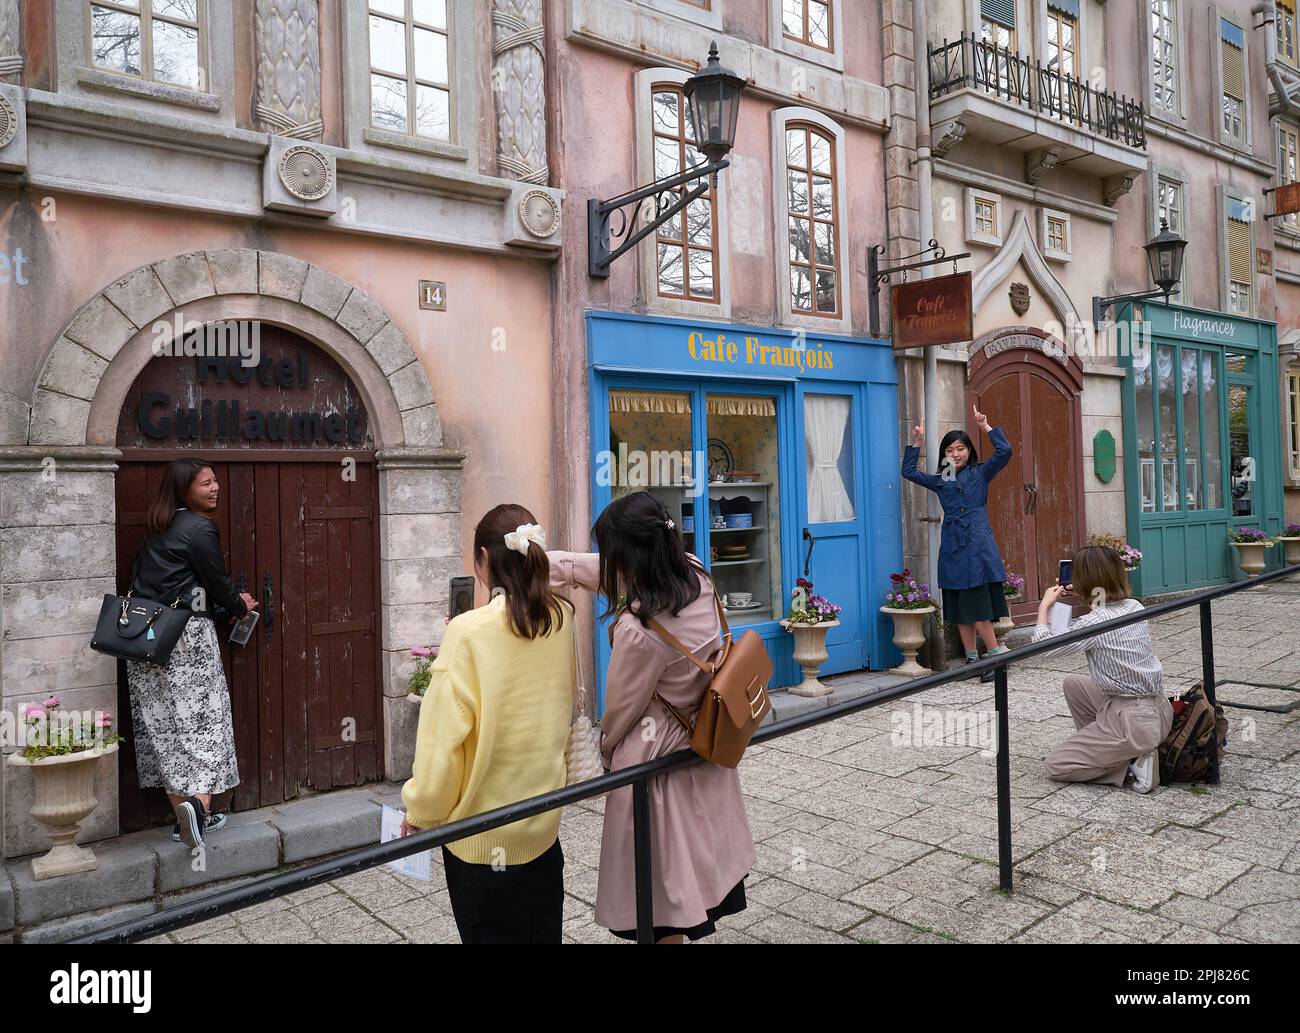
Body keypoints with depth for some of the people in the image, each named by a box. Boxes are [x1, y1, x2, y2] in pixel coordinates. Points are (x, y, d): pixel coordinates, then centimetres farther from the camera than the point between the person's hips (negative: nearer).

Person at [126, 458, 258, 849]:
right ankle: (199, 803, -17)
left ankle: (184, 817, 15)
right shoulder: (200, 529, -10)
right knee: (201, 720, -2)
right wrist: (239, 607, 15)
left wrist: (221, 608, 21)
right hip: (187, 638, -7)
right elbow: (218, 582, -6)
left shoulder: (158, 528, 15)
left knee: (164, 726, 8)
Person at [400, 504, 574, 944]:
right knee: (541, 931, 21)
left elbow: (443, 735, -20)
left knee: (490, 931, 14)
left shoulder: (469, 633, -22)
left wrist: (420, 810, -5)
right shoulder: (561, 620, -5)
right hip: (544, 822, 5)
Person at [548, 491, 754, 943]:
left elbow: (619, 710, -13)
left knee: (664, 890, 12)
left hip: (657, 759, -8)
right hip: (704, 751, 8)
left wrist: (607, 749, 8)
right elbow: (604, 569, 4)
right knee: (695, 862, 24)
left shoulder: (638, 631, -32)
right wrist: (546, 562, 11)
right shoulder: (696, 574, -12)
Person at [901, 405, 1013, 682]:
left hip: (977, 543, -5)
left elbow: (1004, 451, -7)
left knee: (977, 608, -11)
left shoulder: (980, 473, 5)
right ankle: (972, 660, 15)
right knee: (959, 609, 7)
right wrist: (917, 444, 16)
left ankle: (997, 657, -1)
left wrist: (986, 427, -4)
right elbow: (909, 472, 21)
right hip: (952, 545, 5)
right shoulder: (940, 480, 16)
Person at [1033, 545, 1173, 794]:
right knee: (1074, 684, 25)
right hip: (1158, 709, 8)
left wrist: (1045, 606, -2)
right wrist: (1086, 597, 16)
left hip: (1133, 721, -8)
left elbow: (1044, 647, -14)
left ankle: (1132, 765, -5)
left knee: (1055, 766, 4)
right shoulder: (1134, 606, 2)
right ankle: (1100, 747, 20)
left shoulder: (1095, 622, -21)